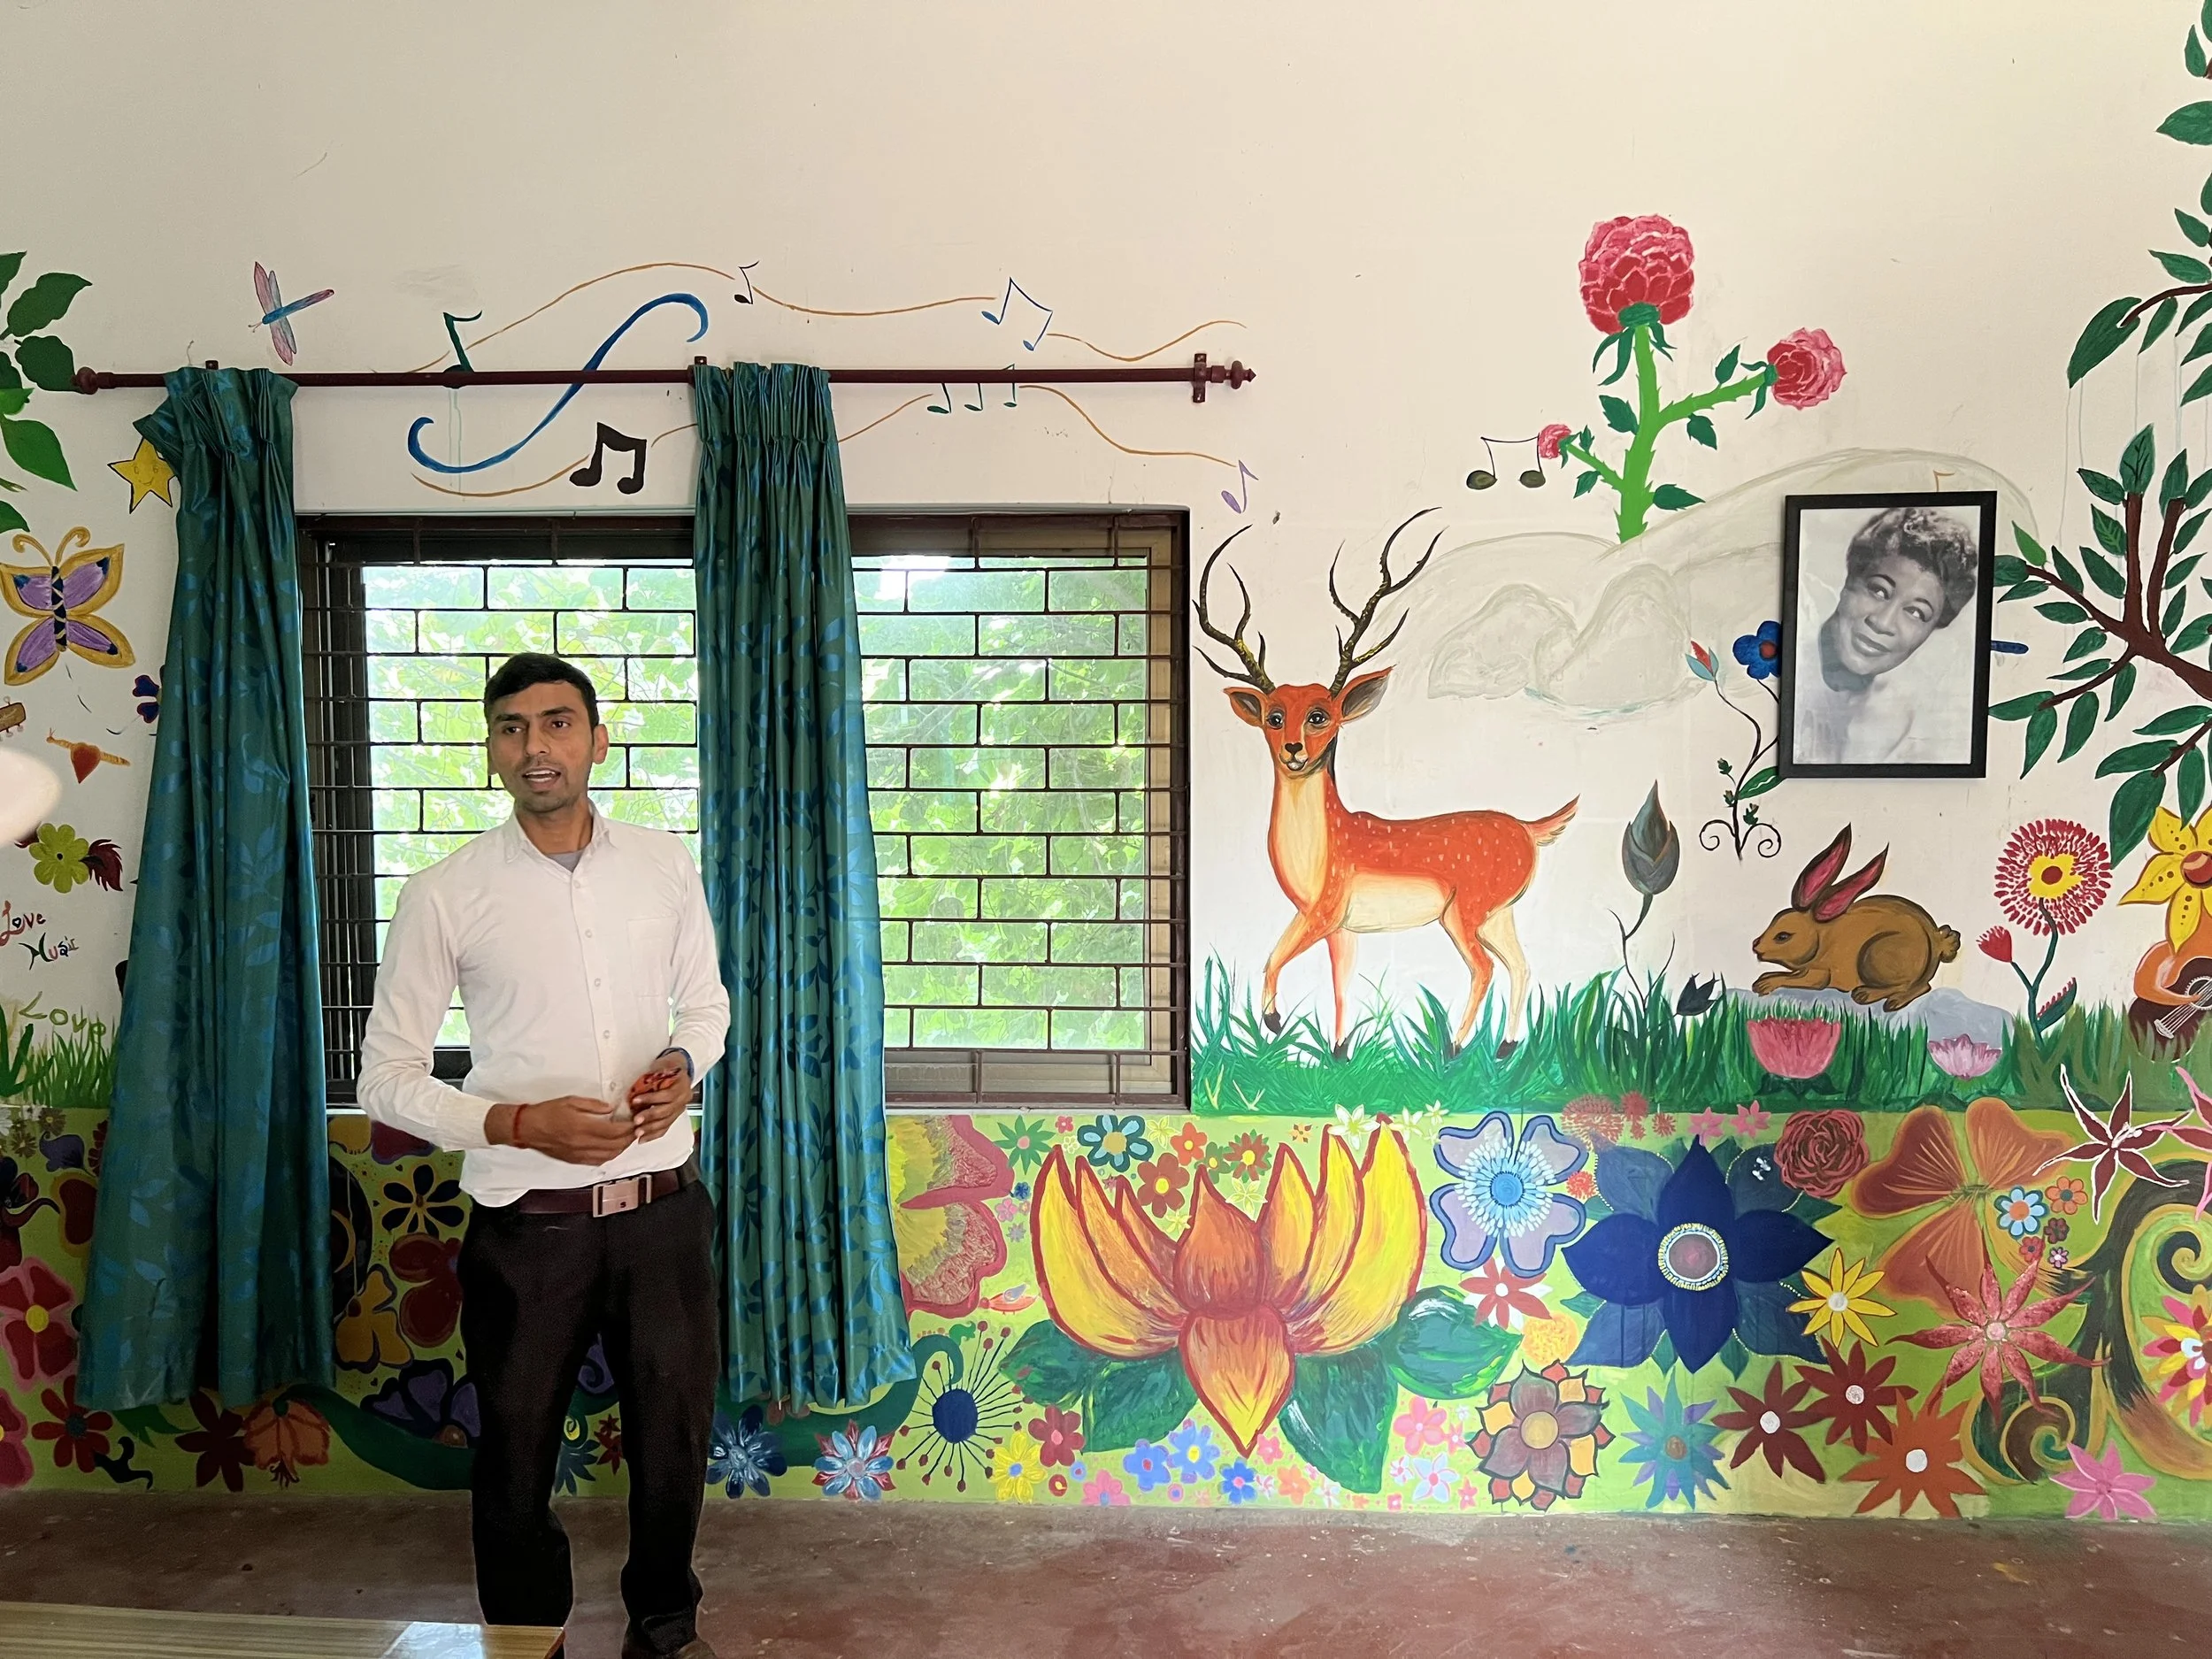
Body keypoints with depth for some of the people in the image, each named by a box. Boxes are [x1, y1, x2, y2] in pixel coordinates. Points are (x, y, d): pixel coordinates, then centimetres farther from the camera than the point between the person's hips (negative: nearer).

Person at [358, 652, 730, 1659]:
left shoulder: (663, 865, 0)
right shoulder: (444, 895, -8)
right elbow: (387, 1079, -4)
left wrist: (684, 1063, -8)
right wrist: (520, 1124, -19)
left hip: (662, 1208, 3)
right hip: (527, 1224, -2)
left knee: (674, 1436, 18)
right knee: (516, 1459, 14)